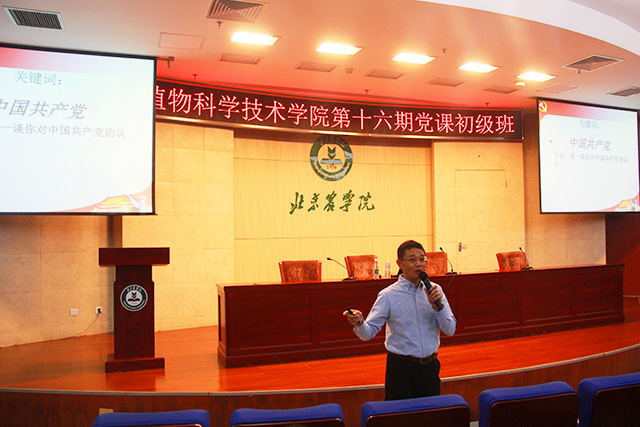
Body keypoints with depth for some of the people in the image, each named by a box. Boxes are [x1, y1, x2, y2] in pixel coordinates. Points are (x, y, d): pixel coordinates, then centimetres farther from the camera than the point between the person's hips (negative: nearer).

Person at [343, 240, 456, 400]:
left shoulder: (435, 290, 4)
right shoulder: (388, 295, -7)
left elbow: (450, 330, 2)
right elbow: (368, 333, -12)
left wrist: (438, 306, -13)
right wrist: (359, 323, -34)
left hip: (430, 367, 4)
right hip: (400, 368, -3)